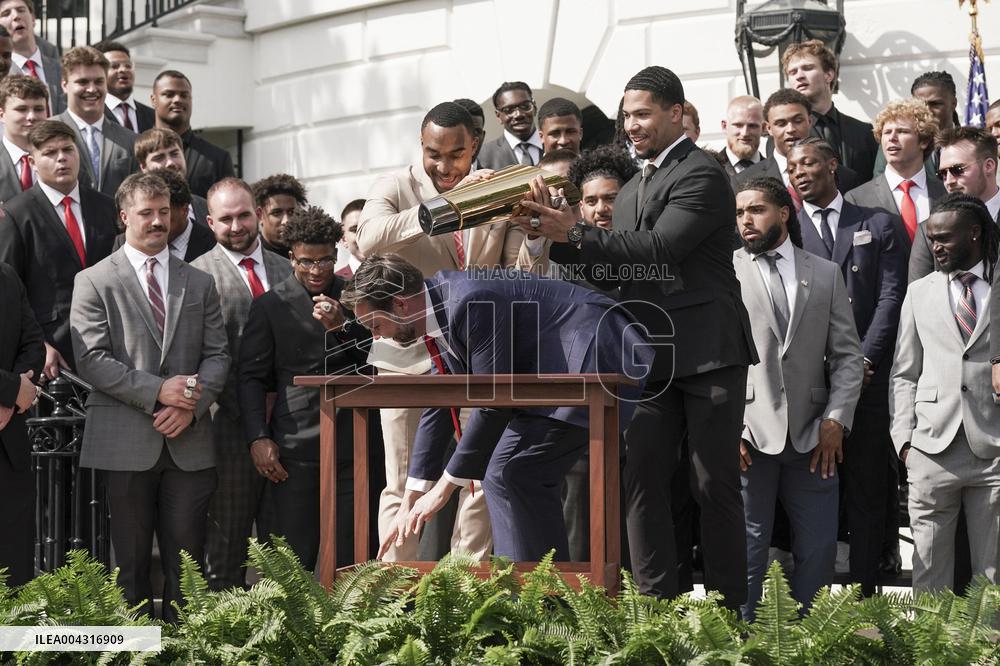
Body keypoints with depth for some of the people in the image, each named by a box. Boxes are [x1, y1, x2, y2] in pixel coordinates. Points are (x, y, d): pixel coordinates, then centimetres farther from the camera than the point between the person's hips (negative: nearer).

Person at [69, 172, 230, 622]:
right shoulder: (94, 282, 4)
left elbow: (217, 355, 9)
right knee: (132, 562, 3)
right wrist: (157, 391, -14)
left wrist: (191, 405, -8)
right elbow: (92, 360, -6)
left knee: (186, 560, 2)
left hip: (189, 444, 3)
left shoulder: (199, 283, 15)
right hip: (126, 443, -3)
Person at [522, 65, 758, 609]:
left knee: (715, 485, -2)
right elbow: (613, 273, 16)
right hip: (652, 356, 7)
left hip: (707, 351, -7)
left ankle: (726, 610, 3)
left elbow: (659, 250, -19)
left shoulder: (701, 174, -6)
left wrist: (575, 233, -20)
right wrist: (559, 235, 0)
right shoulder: (633, 189, 20)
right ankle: (654, 605, 2)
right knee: (642, 479, 0)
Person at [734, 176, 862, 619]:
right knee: (747, 549, 0)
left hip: (812, 435, 3)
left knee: (818, 549, 4)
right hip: (748, 431, -3)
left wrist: (836, 419, -1)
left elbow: (846, 354, 11)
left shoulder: (825, 274, 13)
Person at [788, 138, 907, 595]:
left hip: (868, 379, 1)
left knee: (867, 491, 1)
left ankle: (864, 595, 4)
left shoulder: (878, 226, 11)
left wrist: (865, 358, -9)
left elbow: (891, 296, 3)